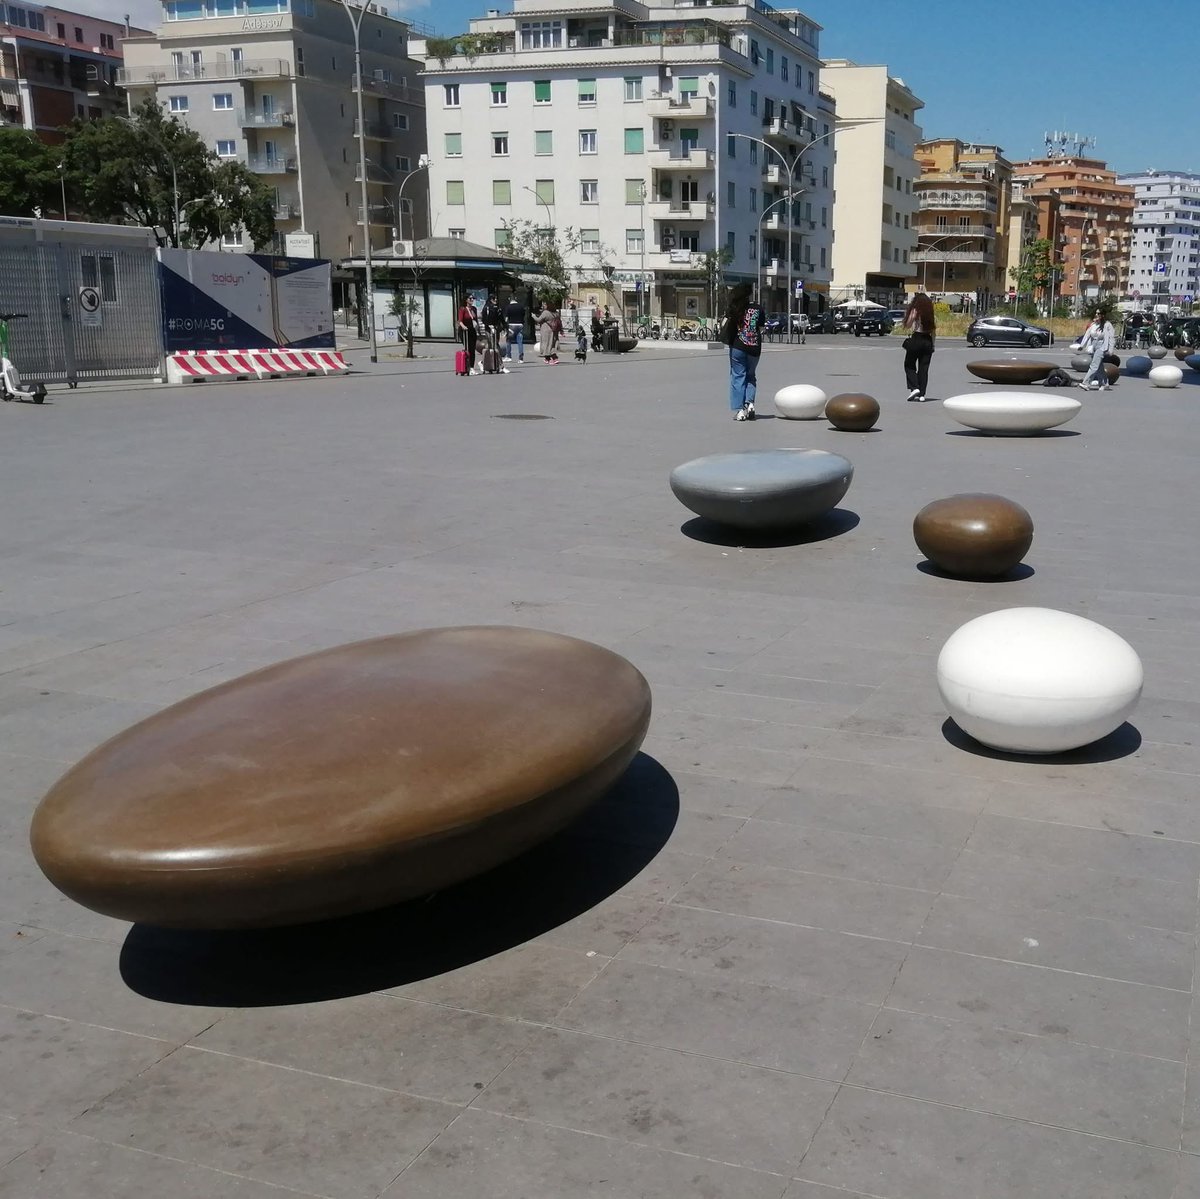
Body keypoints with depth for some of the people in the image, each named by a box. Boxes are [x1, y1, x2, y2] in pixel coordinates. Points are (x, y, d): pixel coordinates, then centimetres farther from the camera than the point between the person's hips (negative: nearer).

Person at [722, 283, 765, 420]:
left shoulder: (733, 308, -2)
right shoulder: (758, 308, 1)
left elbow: (725, 324, -7)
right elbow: (761, 329, 3)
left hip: (737, 346, -1)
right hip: (754, 347, 1)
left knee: (738, 376, 4)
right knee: (751, 375, 18)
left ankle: (739, 410, -1)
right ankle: (750, 402, -1)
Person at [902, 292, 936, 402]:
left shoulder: (915, 311, -7)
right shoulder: (931, 314, 6)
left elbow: (907, 325, -8)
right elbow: (934, 330, 7)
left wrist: (907, 312, 2)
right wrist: (932, 345, 13)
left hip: (915, 340, -4)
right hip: (927, 341, 4)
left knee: (909, 365, 9)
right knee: (924, 368, 6)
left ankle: (914, 388, -9)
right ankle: (922, 394, 4)